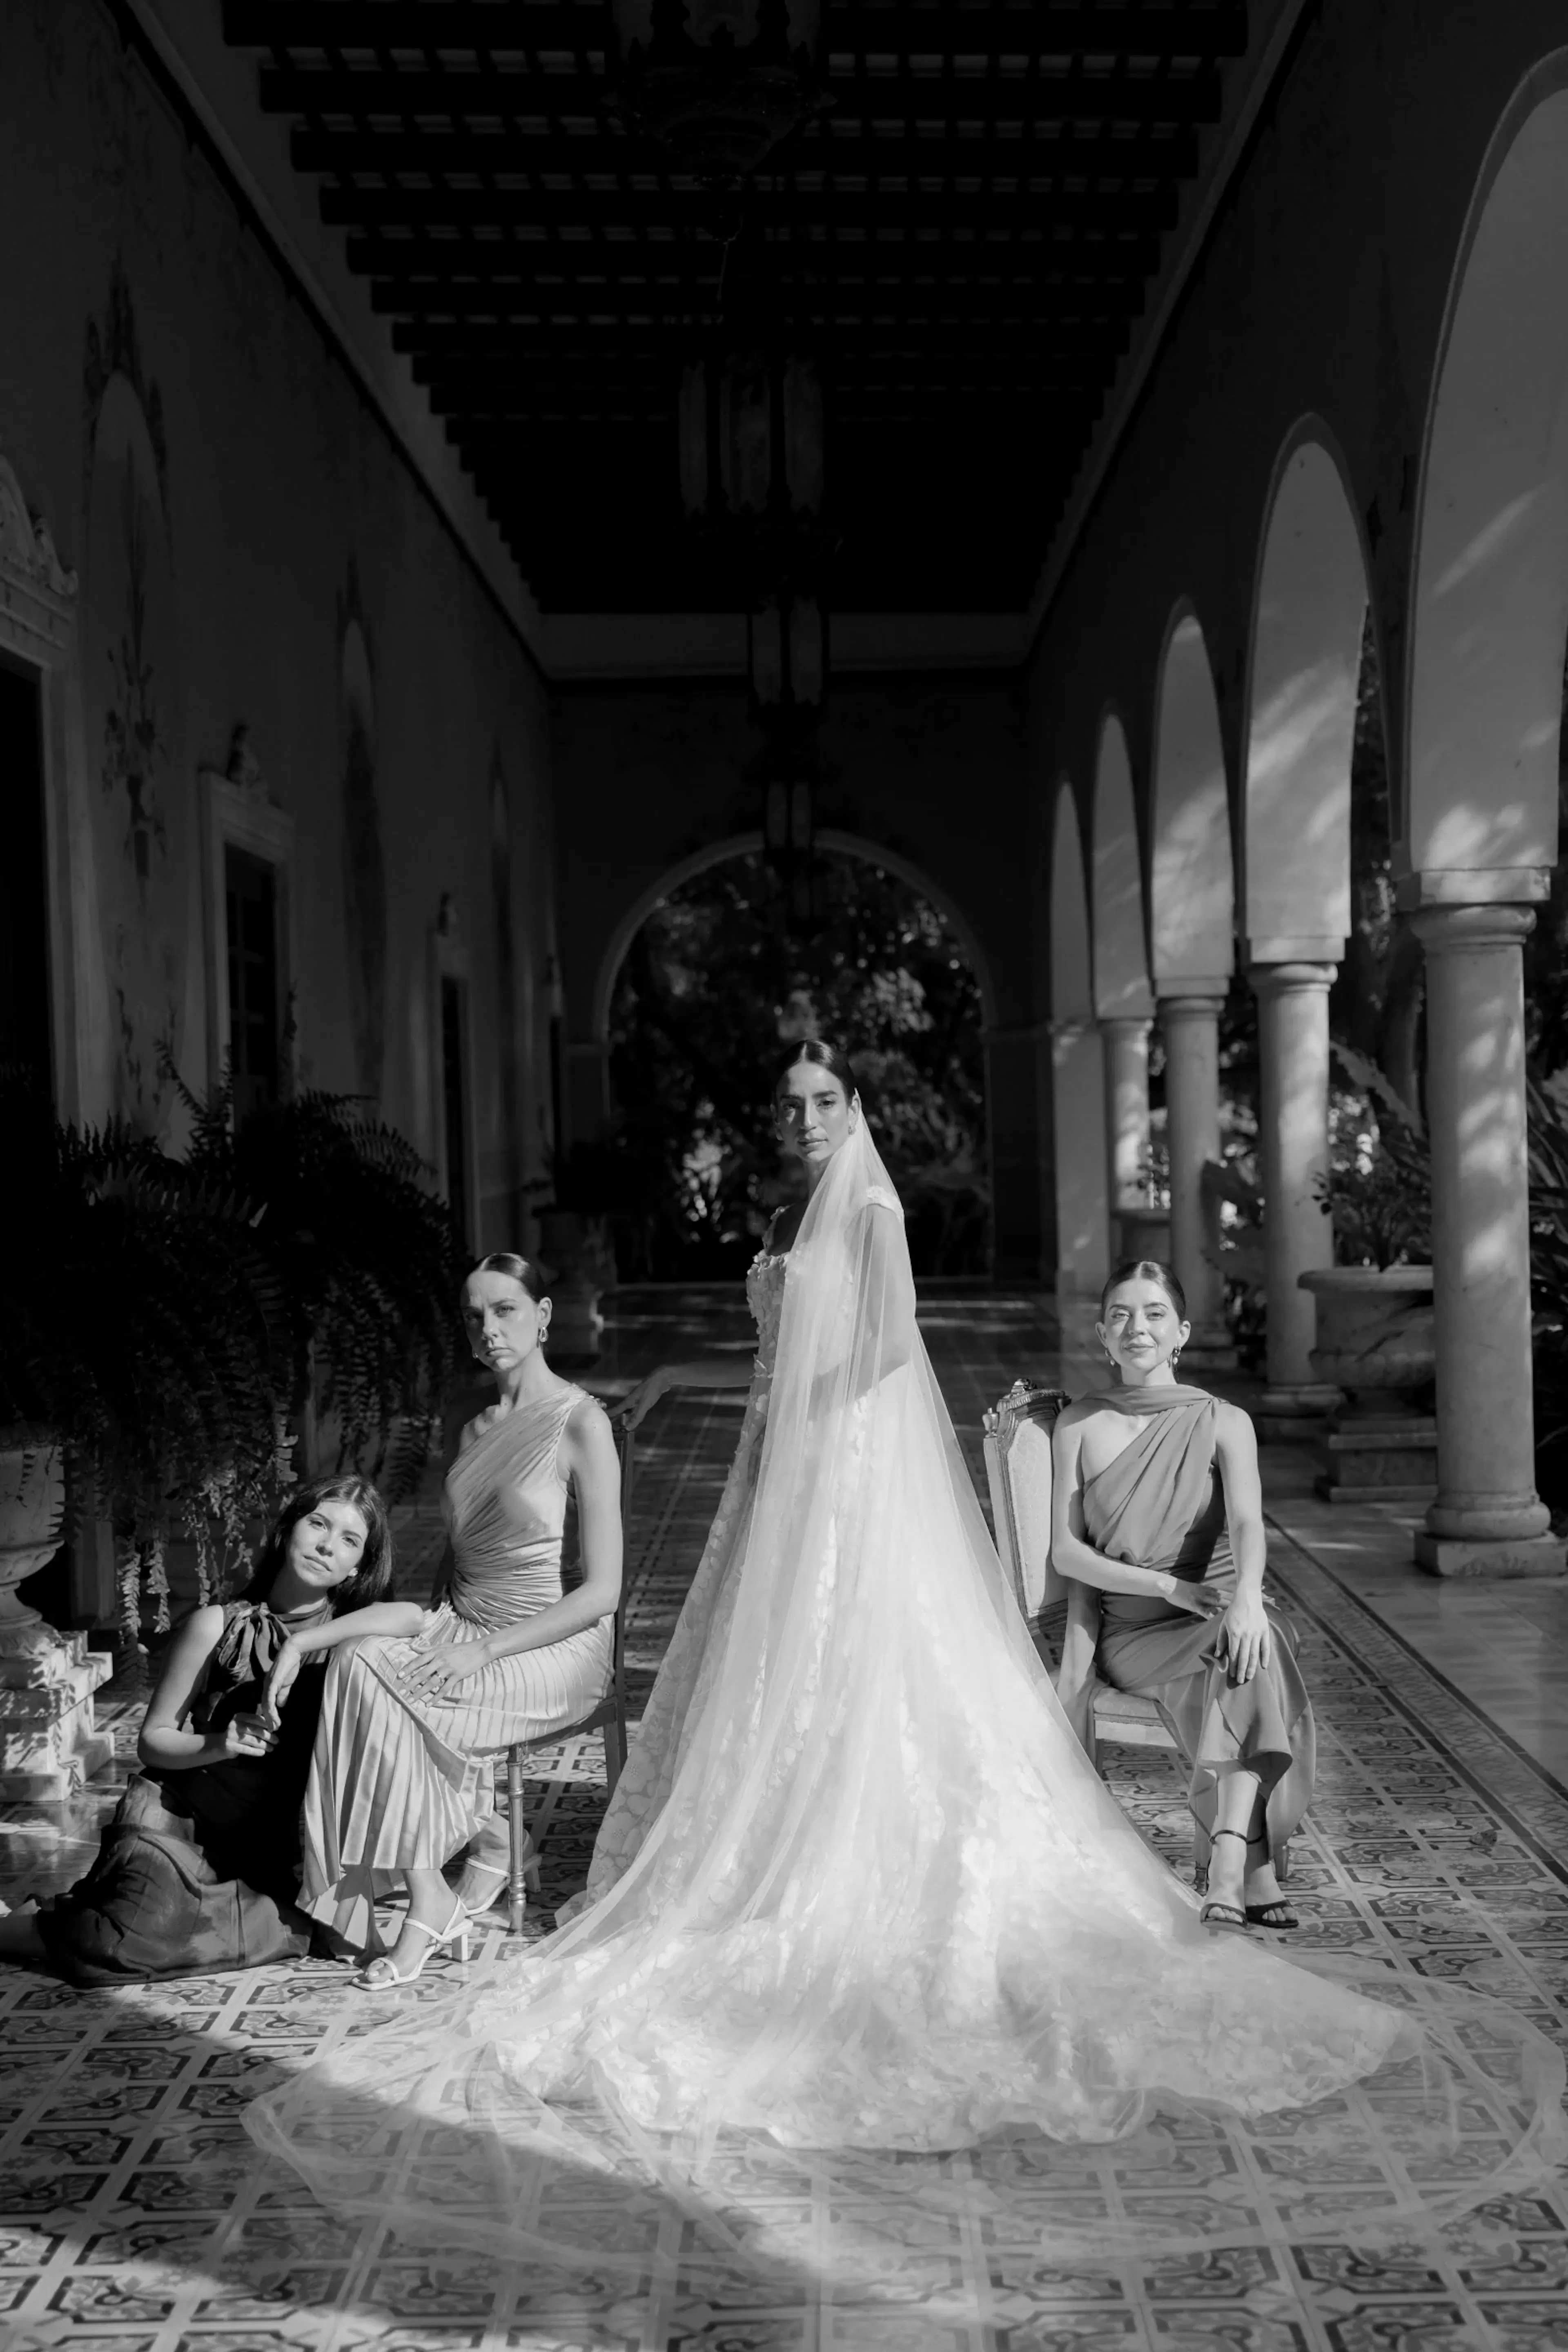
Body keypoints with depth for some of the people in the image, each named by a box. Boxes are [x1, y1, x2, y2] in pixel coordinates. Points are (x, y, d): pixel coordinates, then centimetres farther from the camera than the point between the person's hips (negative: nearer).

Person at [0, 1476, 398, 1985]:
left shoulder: (346, 1633, -2)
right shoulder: (220, 1625, -5)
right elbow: (153, 1741, 0)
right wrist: (218, 1745, -20)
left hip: (264, 1853, 4)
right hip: (173, 1819, -4)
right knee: (158, 1920, -33)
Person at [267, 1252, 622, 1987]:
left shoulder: (581, 1424, -11)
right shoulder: (476, 1430, 12)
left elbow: (602, 1590, -14)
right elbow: (457, 1561, 15)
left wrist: (483, 1651, -20)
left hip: (552, 1647, -7)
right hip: (463, 1626, 7)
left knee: (372, 1680, -26)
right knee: (360, 1657, -23)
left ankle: (430, 1898, -10)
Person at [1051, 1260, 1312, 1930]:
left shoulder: (1223, 1423, 5)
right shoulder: (1079, 1425, 7)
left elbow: (1246, 1522, -14)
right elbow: (1065, 1551, 0)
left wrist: (1247, 1595, -37)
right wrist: (1167, 1586, -15)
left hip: (1224, 1616, 0)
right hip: (1134, 1633, 0)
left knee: (1253, 1648, -35)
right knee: (1241, 1665, -32)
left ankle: (1228, 1860, -40)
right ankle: (1253, 1872, -33)